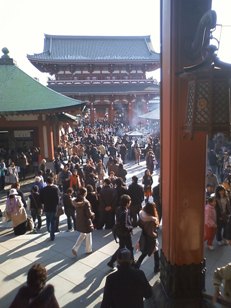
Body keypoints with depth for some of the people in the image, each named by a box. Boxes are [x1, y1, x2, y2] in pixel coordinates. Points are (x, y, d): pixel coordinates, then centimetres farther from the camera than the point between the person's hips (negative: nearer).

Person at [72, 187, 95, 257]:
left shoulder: (76, 201, -5)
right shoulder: (86, 202, -25)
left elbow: (77, 210, 7)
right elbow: (89, 214, -22)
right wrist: (93, 214, -1)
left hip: (79, 221, 7)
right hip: (86, 222, -6)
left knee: (82, 234, 25)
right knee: (88, 236, 15)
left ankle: (75, 248, 16)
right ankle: (88, 250, 31)